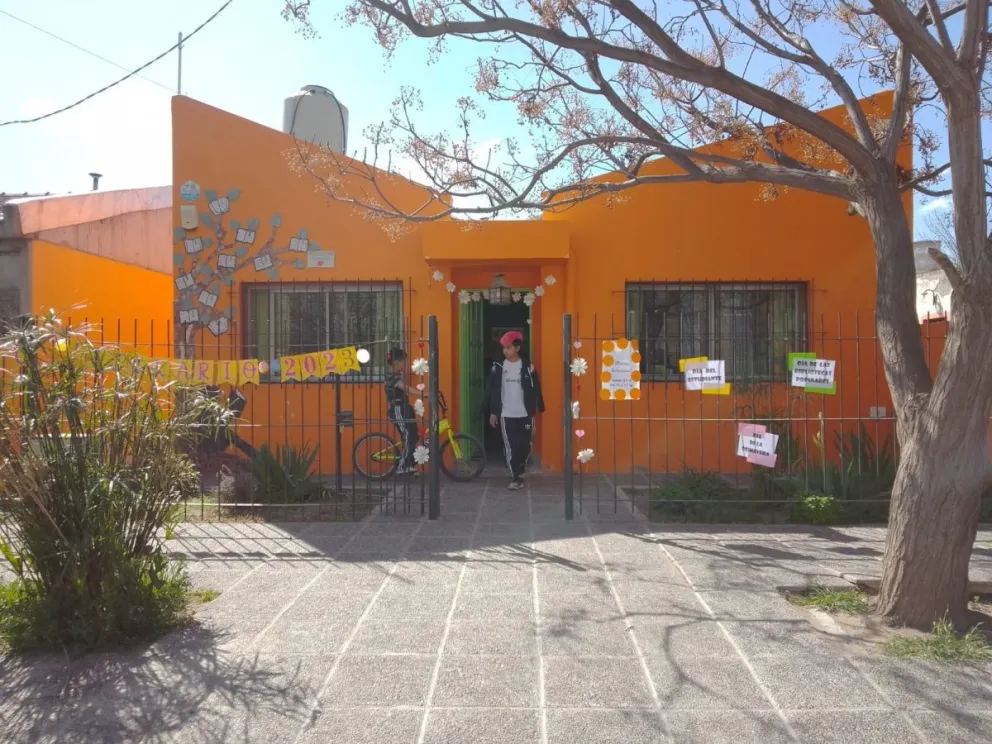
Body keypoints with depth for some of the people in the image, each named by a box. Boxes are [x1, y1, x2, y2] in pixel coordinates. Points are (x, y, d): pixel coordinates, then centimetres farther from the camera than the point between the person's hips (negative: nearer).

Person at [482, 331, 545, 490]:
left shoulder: (527, 367, -2)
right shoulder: (498, 367, 0)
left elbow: (535, 390, 3)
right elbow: (492, 390, 3)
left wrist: (534, 411, 1)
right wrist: (492, 412, 0)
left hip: (524, 414, 0)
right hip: (506, 415, 0)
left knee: (524, 446, 5)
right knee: (510, 448, 0)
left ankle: (519, 471, 29)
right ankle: (516, 478, 10)